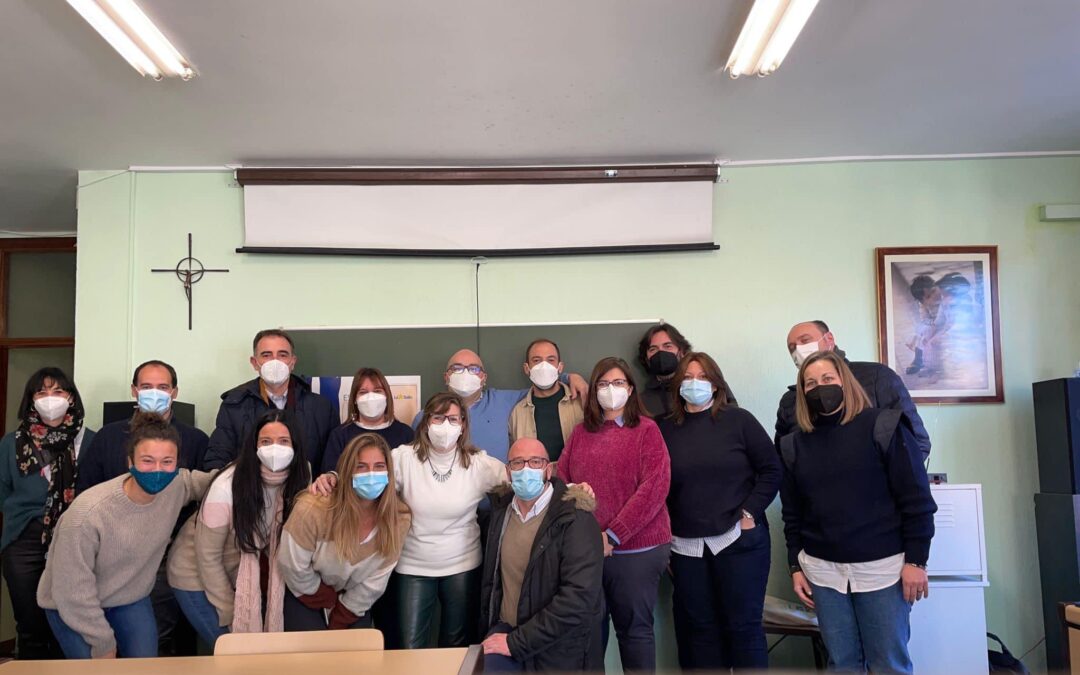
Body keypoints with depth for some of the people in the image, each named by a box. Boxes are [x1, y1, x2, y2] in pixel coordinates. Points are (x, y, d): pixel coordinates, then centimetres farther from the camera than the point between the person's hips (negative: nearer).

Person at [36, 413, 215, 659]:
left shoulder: (176, 485, -21)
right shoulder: (87, 514, -34)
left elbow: (196, 480, 6)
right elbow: (72, 590, -23)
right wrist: (103, 643, -14)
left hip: (131, 600, 4)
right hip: (74, 608, -4)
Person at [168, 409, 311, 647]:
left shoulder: (299, 480, -16)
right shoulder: (227, 486, -28)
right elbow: (208, 556, -19)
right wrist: (229, 613, -13)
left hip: (240, 574, 4)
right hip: (197, 576, -4)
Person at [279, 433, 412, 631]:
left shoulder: (399, 519, -22)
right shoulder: (313, 509, -32)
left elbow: (374, 583, -11)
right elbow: (293, 566, -18)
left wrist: (340, 621, -6)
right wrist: (328, 600, -7)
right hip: (307, 594, -2)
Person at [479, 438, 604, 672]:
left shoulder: (576, 518, -15)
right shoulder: (501, 510, 5)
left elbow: (578, 598, -22)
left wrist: (517, 642, -20)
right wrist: (489, 630, 10)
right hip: (505, 629, 4)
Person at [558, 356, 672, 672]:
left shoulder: (646, 430, -2)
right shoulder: (580, 433, 10)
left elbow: (654, 488, -12)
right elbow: (562, 483, 7)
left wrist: (613, 535, -16)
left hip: (636, 549, -3)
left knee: (634, 627, 7)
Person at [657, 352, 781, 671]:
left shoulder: (738, 420, 0)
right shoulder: (665, 429, 7)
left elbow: (771, 469, -1)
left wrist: (750, 513, -8)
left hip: (738, 539, -2)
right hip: (686, 546, 3)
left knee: (743, 624, 3)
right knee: (698, 627, 10)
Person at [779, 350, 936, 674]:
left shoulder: (883, 426, -6)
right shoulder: (795, 443, 5)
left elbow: (916, 498, -6)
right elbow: (792, 512, 10)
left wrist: (916, 561, -9)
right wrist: (795, 566, 8)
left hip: (880, 567, -3)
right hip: (822, 569, 3)